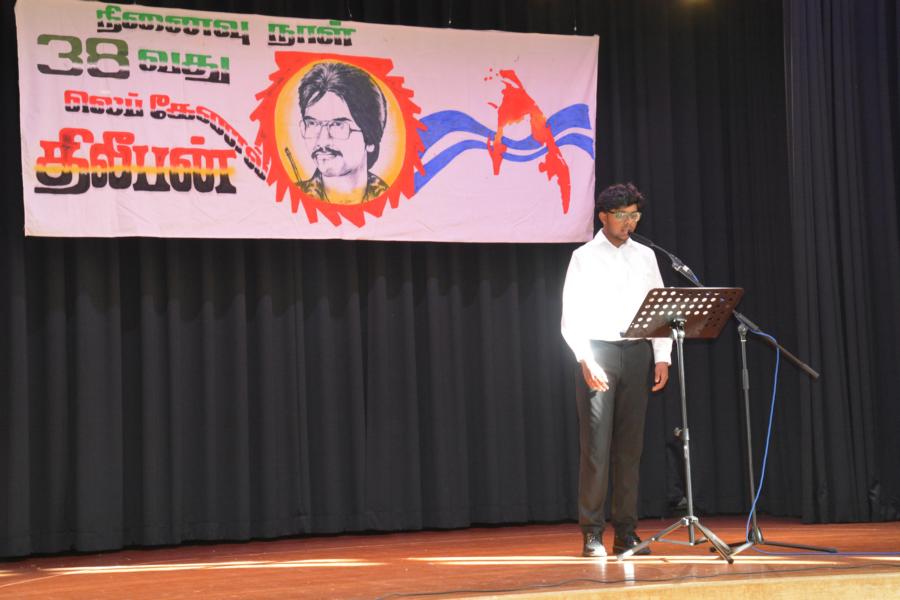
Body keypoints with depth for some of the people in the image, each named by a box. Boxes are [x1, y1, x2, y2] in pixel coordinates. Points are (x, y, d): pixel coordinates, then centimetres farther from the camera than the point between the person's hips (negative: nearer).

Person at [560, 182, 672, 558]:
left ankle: (626, 532, 9)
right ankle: (592, 533, -2)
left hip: (637, 354, 4)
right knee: (596, 446, -6)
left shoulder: (645, 257, 13)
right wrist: (586, 361, -16)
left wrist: (662, 358, 1)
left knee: (630, 446, 5)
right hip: (597, 353, -4)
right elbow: (572, 317, -5)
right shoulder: (585, 258, 1)